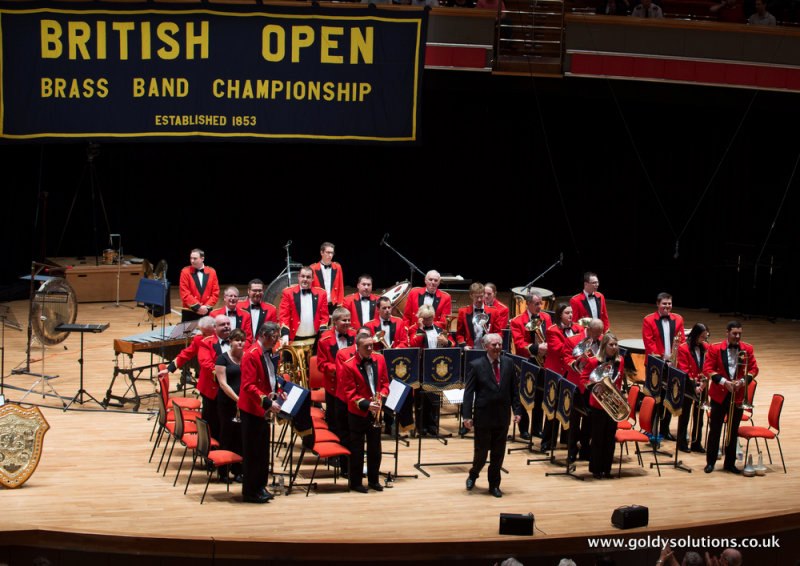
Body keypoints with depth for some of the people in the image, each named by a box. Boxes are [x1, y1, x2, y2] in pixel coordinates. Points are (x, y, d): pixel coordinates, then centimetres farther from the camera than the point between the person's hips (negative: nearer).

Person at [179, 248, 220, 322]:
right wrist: (198, 307, -15)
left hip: (206, 312, 2)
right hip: (189, 313, -2)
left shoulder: (211, 272, 4)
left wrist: (206, 307, -11)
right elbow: (185, 294, -9)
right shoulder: (185, 272, -4)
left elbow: (215, 293, 3)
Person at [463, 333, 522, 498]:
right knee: (481, 452, 4)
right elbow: (468, 392, -8)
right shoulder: (476, 365, -6)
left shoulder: (508, 364, 4)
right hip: (483, 416, -3)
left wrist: (516, 411, 0)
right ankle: (473, 475, 31)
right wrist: (467, 416, -13)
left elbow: (514, 389, 7)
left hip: (502, 416, 3)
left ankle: (494, 484, 21)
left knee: (498, 453, 8)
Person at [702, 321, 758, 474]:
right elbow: (707, 369, -9)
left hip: (738, 396, 2)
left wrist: (743, 380, -14)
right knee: (715, 429, 3)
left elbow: (754, 369, 4)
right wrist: (724, 381, -18)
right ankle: (710, 462, 11)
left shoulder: (747, 349, 2)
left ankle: (730, 463, 18)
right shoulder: (715, 349, -6)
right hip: (719, 394, -2)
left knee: (733, 431, 9)